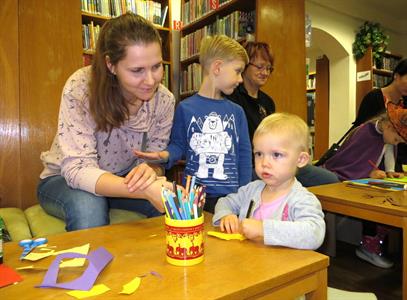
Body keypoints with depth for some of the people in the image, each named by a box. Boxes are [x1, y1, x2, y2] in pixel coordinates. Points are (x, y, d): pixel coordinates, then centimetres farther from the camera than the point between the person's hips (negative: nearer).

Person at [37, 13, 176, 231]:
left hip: (121, 180, 3)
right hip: (64, 180, -2)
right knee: (88, 205, -36)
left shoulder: (164, 100, -14)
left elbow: (155, 160, -8)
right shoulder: (80, 88, -26)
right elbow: (77, 169, -31)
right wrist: (144, 189, -47)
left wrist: (150, 172, -35)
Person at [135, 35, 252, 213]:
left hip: (229, 195, 2)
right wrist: (166, 155, -19)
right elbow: (179, 145, 4)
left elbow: (244, 155, 7)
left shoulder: (236, 112, 5)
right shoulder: (185, 108, -3)